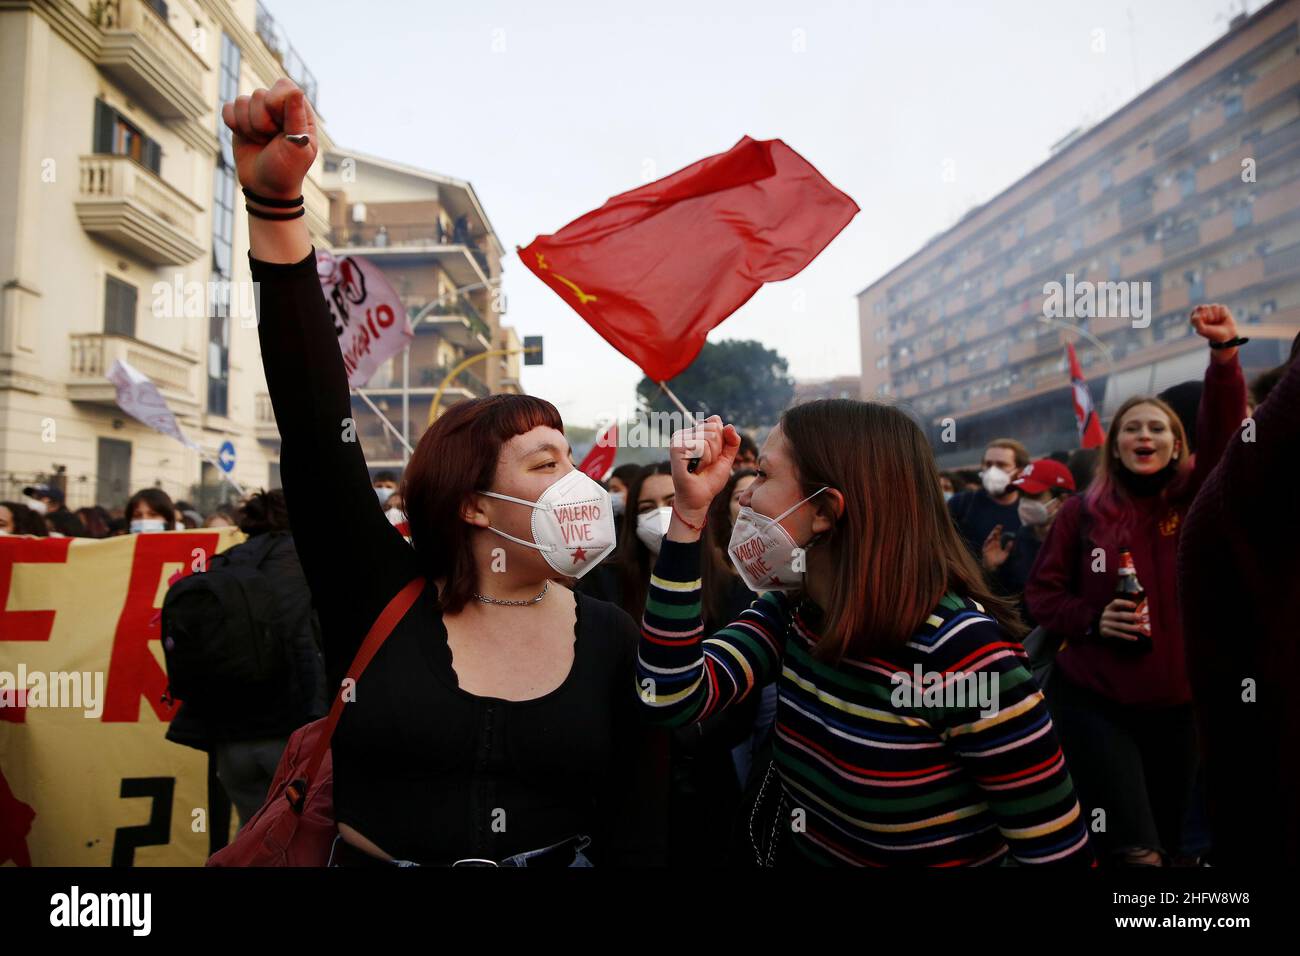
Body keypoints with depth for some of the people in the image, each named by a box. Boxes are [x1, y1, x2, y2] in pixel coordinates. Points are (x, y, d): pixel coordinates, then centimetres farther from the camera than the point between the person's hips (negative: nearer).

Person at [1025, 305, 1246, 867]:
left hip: (1175, 703, 3)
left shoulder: (1195, 498, 1)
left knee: (1167, 843, 19)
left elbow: (1223, 432, -17)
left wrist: (1224, 354, -31)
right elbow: (1041, 592, 1)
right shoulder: (1082, 512, -3)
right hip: (1091, 701, -3)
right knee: (1135, 852, -10)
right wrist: (1091, 619, -17)